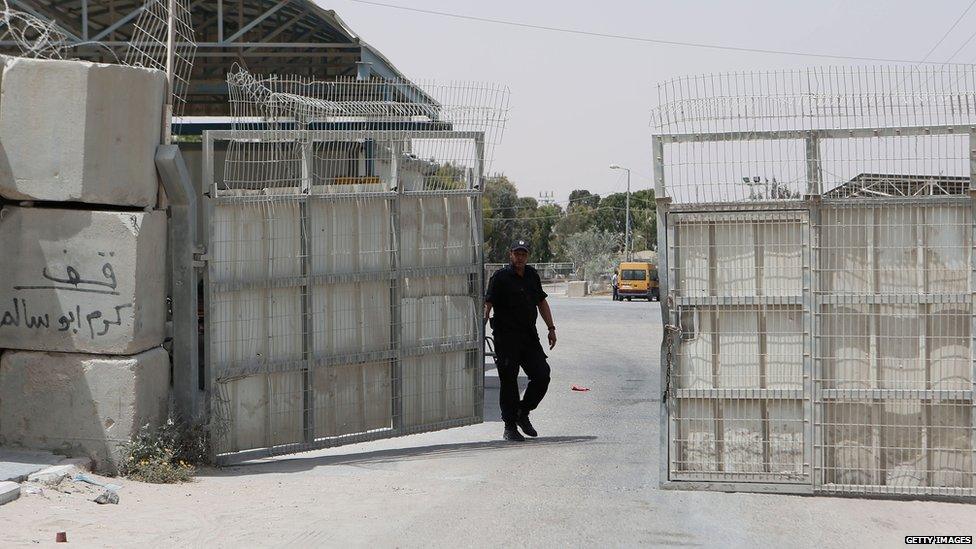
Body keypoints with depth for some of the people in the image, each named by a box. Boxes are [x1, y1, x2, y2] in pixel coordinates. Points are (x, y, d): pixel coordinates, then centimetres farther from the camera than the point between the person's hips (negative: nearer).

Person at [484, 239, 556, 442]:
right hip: (506, 337, -6)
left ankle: (522, 413, 20)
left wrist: (551, 329, 19)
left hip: (529, 336, 6)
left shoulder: (532, 275, 13)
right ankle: (510, 427, 6)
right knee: (508, 381, -2)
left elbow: (542, 302, 23)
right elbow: (487, 304, -15)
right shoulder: (500, 277, -7)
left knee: (542, 375, 0)